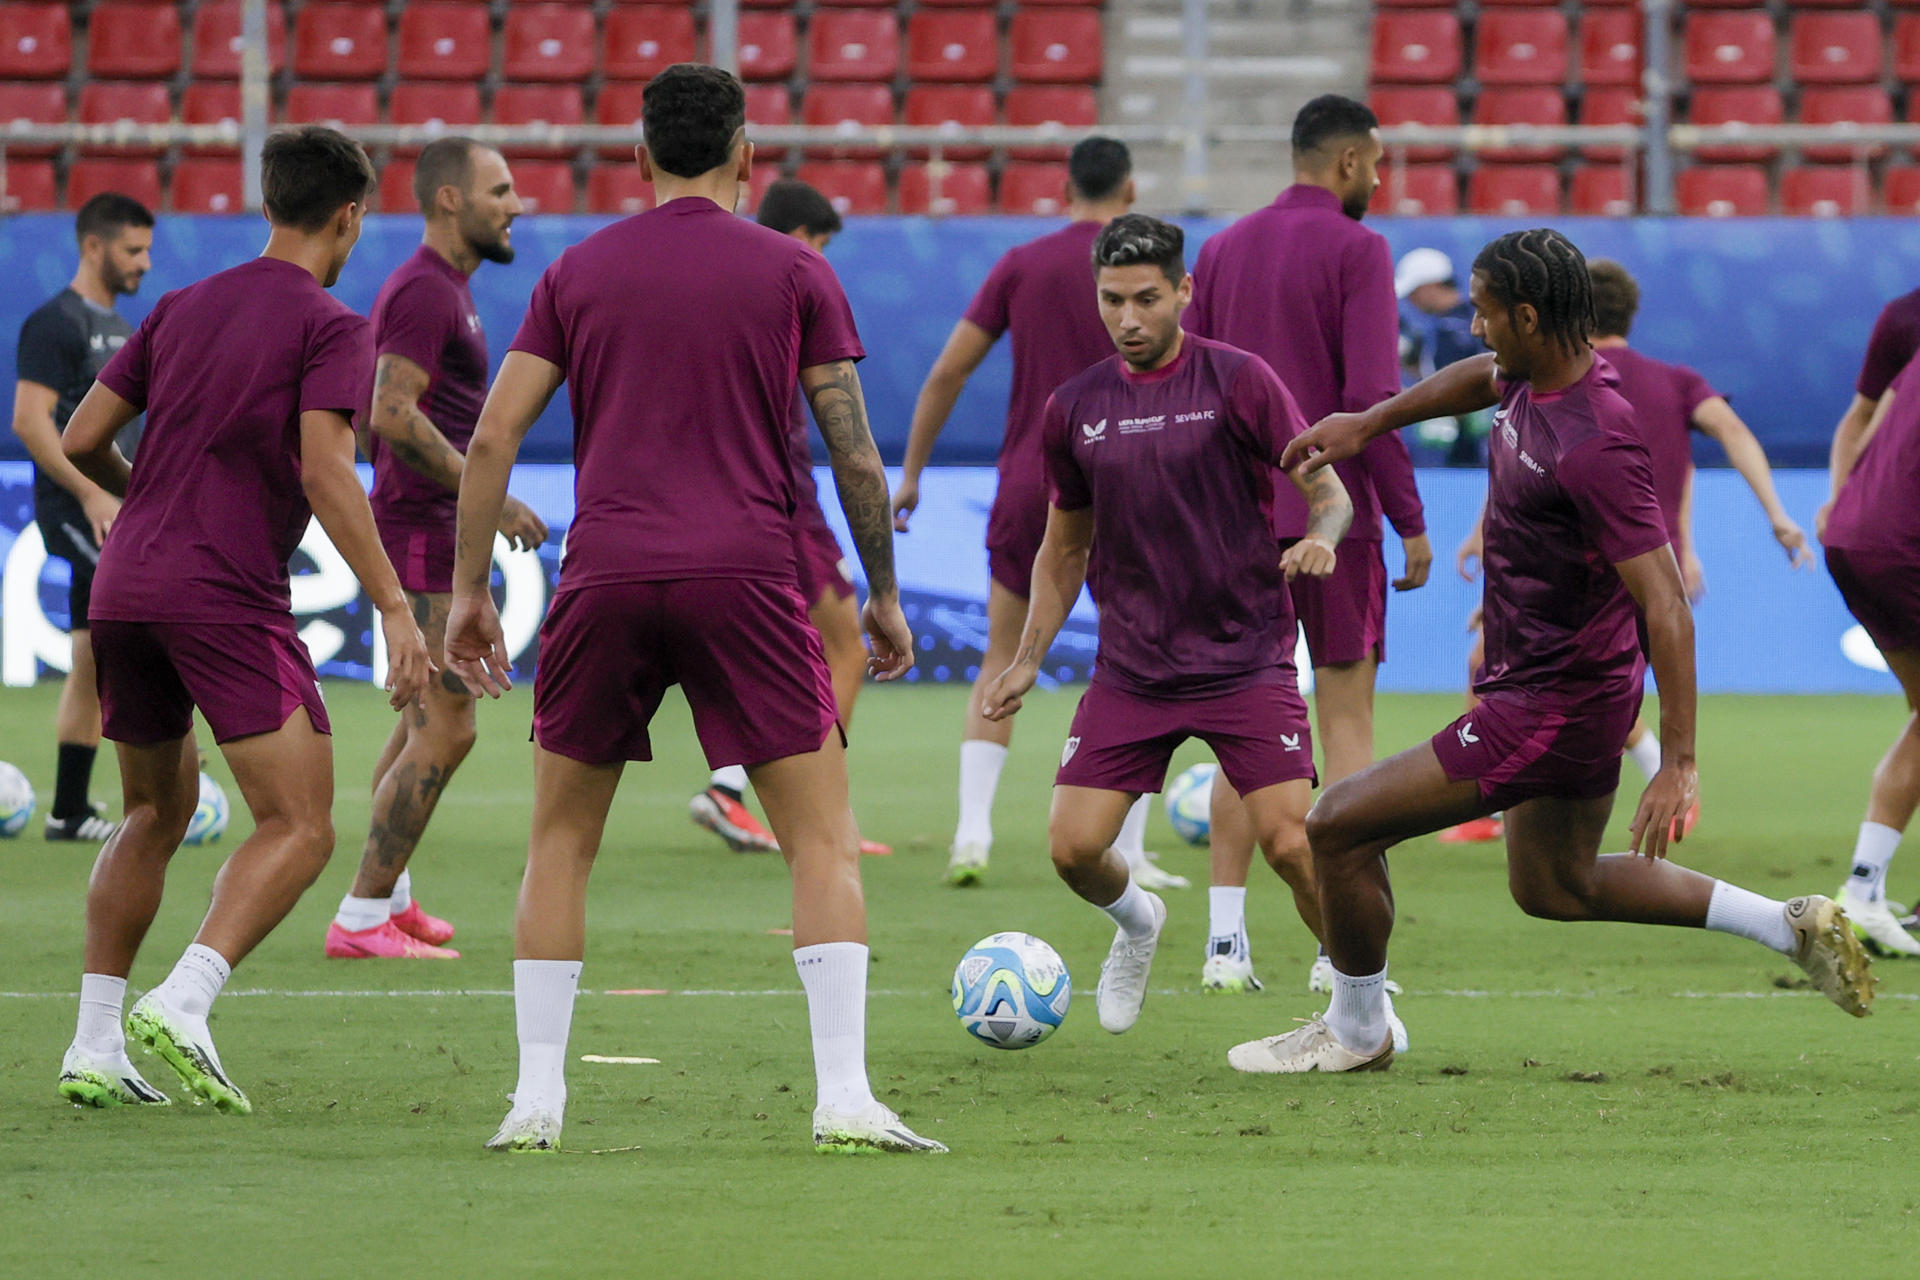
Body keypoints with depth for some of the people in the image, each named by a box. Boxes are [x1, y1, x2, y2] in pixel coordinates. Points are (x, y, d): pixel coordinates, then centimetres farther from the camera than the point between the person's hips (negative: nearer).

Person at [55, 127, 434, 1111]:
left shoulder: (183, 309, 16)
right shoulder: (330, 328, -2)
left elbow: (82, 439, 16)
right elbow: (325, 471, -14)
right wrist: (394, 607, -16)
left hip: (124, 586, 7)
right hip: (230, 597, -7)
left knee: (157, 812, 21)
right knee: (299, 829, -5)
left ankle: (94, 1047, 14)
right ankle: (182, 1004, -26)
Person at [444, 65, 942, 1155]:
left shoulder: (579, 271, 11)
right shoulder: (793, 271, 6)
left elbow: (493, 437, 6)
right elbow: (855, 454, 5)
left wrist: (469, 589, 12)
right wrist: (884, 596, 15)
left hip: (606, 580, 2)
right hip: (747, 576, -2)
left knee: (561, 843, 14)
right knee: (825, 841, 3)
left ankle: (538, 1098, 8)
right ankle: (845, 1096, -9)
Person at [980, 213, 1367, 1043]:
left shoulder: (1238, 382, -6)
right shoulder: (1075, 409, 6)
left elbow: (1328, 492, -5)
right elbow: (1065, 547, 18)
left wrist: (1319, 537, -28)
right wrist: (1028, 659, 10)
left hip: (1245, 658, -4)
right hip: (1131, 667, 4)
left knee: (1289, 843, -15)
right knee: (1074, 847, -6)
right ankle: (1136, 924, 30)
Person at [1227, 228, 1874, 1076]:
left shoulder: (1595, 446, -29)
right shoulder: (1534, 379, -2)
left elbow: (1666, 606, -30)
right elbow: (1481, 378, 26)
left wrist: (1679, 763, -31)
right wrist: (1365, 425, 27)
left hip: (1554, 706, -10)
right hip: (1576, 688, 10)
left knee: (1339, 827, -4)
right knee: (1556, 888, 27)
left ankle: (1354, 1034, 16)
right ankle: (1791, 926, 27)